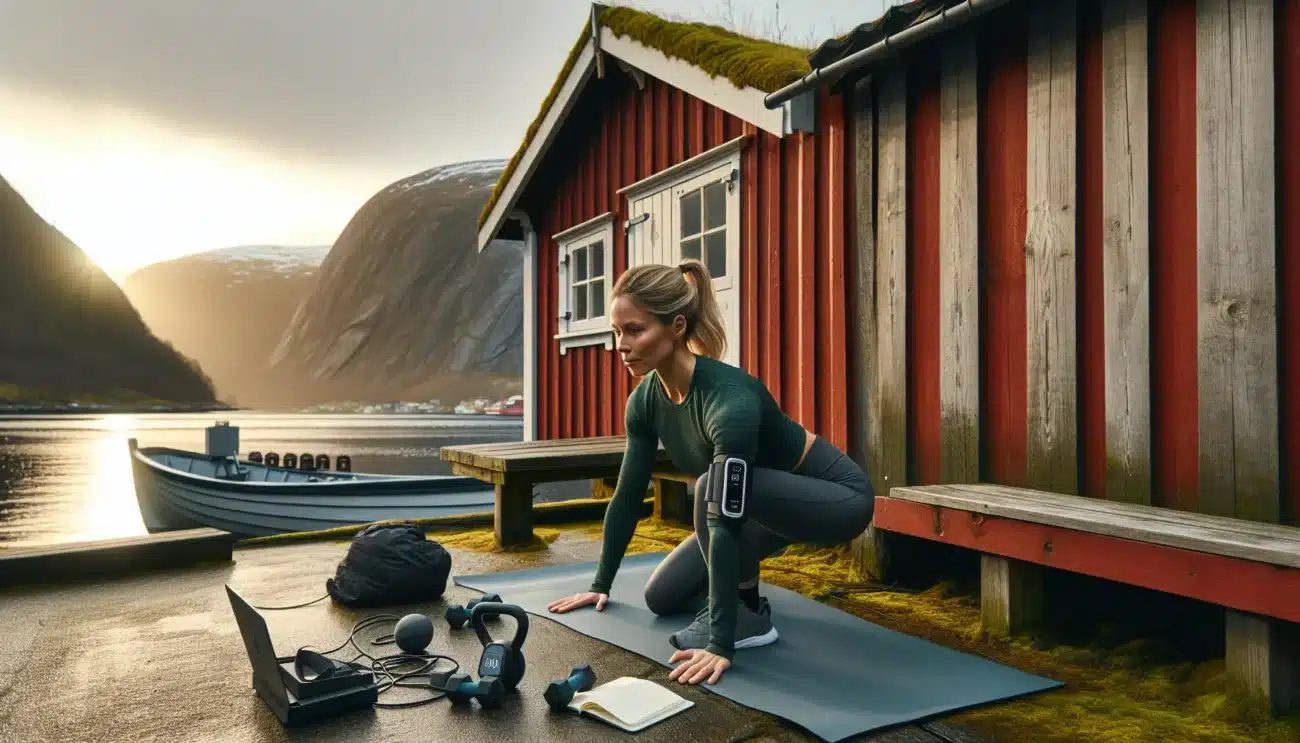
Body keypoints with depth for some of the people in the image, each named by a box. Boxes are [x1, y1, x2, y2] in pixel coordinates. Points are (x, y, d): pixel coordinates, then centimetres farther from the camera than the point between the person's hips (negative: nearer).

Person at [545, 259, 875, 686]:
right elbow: (628, 496, -3)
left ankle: (749, 615, -15)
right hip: (763, 506, 7)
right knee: (662, 598, 1)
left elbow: (726, 519, -41)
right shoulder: (646, 399, -13)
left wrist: (721, 644, -42)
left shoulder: (730, 398, -37)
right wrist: (601, 584, 3)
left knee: (712, 487, -35)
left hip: (836, 496, -7)